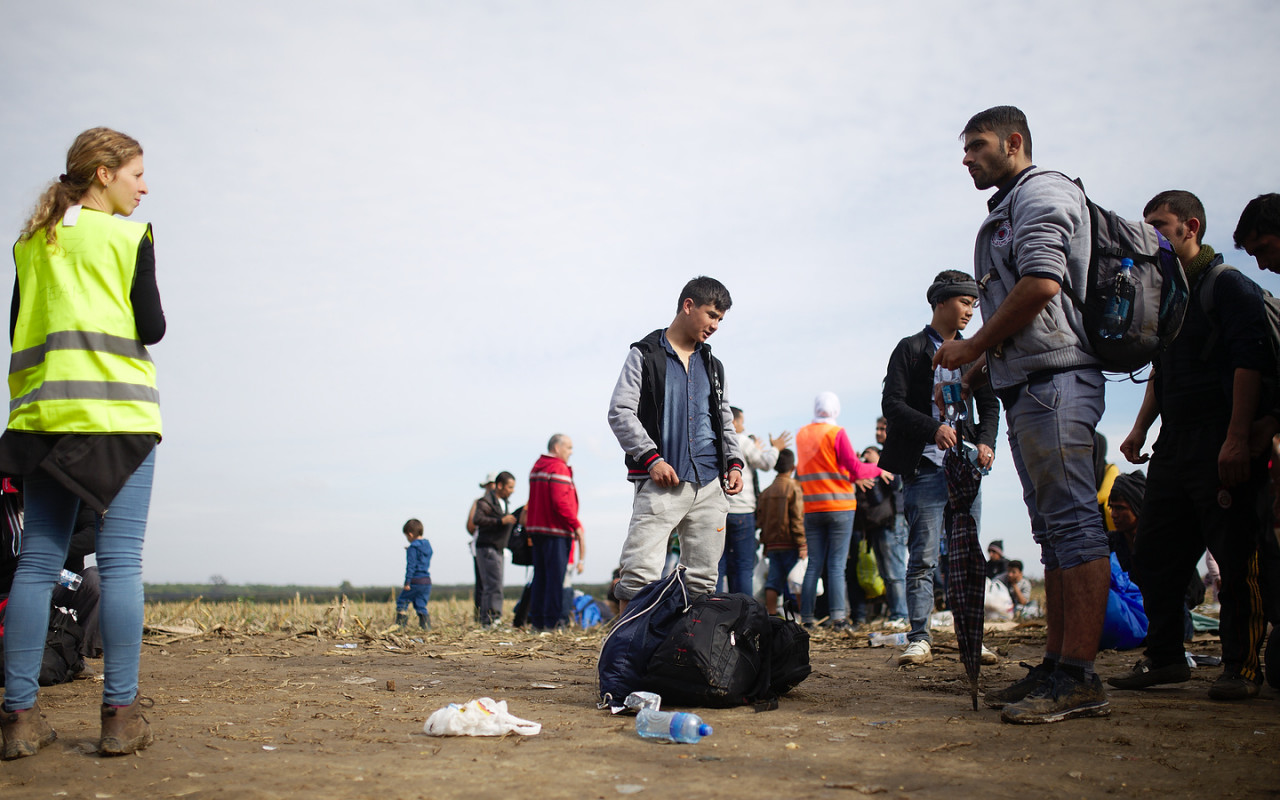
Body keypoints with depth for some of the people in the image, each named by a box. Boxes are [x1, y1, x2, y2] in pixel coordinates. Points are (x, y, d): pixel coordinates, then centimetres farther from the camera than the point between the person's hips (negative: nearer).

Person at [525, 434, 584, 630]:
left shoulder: (537, 467, 17)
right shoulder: (559, 469, -12)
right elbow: (561, 503, -21)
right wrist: (577, 526, -16)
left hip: (537, 529, 9)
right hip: (556, 532, -9)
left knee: (540, 576, 12)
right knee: (556, 577, -6)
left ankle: (537, 621, 14)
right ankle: (552, 621, -7)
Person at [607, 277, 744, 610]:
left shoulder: (713, 365, 20)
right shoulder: (644, 355, 3)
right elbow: (620, 412, -5)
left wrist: (734, 462, 10)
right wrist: (650, 457, -15)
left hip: (710, 485, 6)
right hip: (661, 482, -6)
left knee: (703, 578, 7)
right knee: (641, 574, -13)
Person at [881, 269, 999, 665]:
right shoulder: (911, 349, 2)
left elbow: (990, 404, 18)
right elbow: (892, 403, -7)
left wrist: (986, 442, -1)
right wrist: (933, 428, -21)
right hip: (926, 466, -4)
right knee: (923, 557, -5)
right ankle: (919, 639, -1)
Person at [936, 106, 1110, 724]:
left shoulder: (1042, 191, -2)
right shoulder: (1007, 211, 27)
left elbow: (1042, 283, -18)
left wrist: (974, 345, -10)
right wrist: (983, 363, 15)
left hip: (1053, 378, -11)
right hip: (1025, 387, 11)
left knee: (1073, 523, -12)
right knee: (1054, 531, 9)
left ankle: (1079, 678, -13)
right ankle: (1057, 666, 13)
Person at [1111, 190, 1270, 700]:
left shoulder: (1229, 285, -5)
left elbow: (1251, 363, -14)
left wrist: (1237, 439, -22)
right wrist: (1141, 428, 18)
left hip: (1220, 449, -8)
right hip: (1174, 444, 9)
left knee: (1235, 558, -4)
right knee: (1152, 556, 8)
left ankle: (1242, 667, 5)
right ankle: (1163, 658, 19)